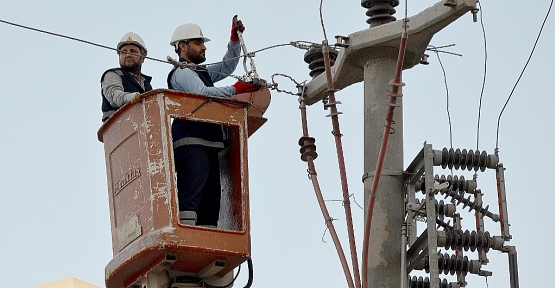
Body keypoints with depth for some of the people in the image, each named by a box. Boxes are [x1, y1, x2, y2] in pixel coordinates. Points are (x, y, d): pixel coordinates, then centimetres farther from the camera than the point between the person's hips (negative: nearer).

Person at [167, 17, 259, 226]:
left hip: (208, 146, 10)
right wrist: (235, 90, -20)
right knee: (191, 193, -21)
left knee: (210, 197, 3)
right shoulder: (182, 72, -1)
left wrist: (235, 40, 21)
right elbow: (202, 93, -18)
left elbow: (227, 66, 34)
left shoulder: (201, 72, 29)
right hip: (191, 144, -10)